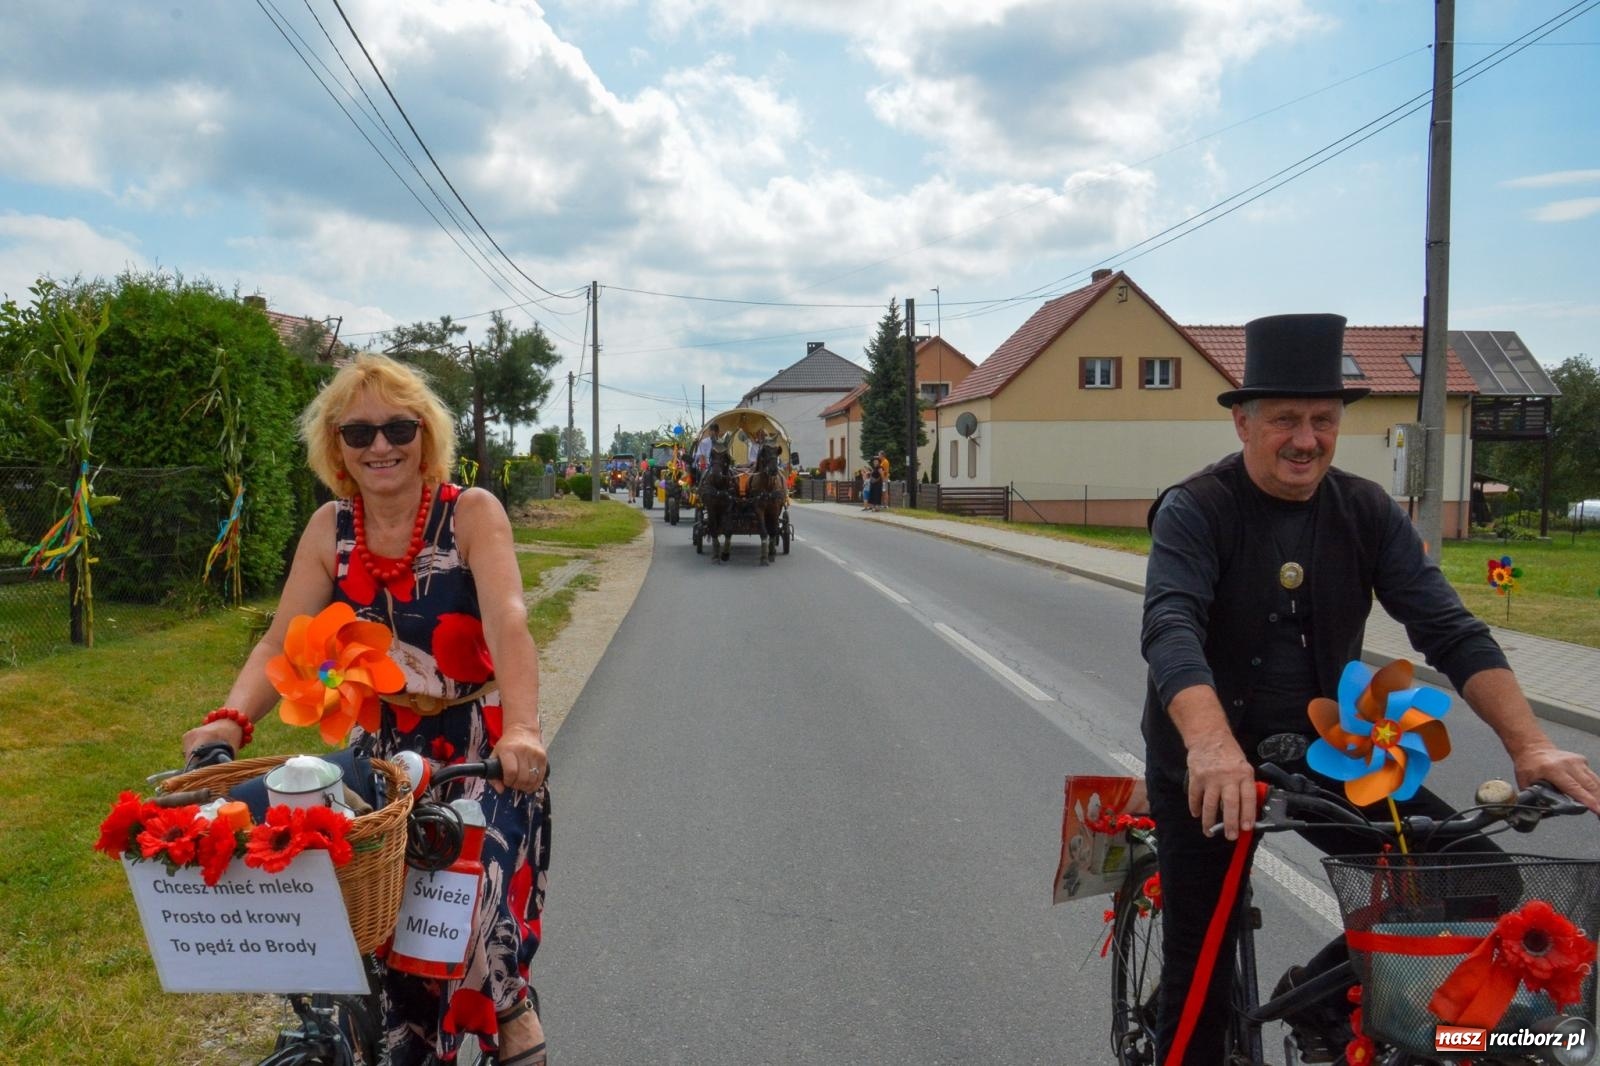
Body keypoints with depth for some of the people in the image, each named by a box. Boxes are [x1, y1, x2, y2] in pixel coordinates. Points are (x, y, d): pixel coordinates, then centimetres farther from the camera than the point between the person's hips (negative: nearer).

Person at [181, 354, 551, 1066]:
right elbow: (282, 643, -5)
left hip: (484, 746, -4)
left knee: (472, 894, -16)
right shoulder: (330, 529, -1)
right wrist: (230, 720, -23)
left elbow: (507, 622, -27)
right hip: (385, 746, 4)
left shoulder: (472, 513, -13)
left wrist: (521, 729, -42)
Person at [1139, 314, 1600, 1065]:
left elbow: (1447, 628, -9)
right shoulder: (1194, 512, -15)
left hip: (1327, 750, 4)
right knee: (1201, 976, 1)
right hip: (1209, 767, -3)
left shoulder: (1367, 512, -1)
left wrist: (1528, 741, -24)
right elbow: (1170, 629, -31)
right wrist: (1211, 745, -48)